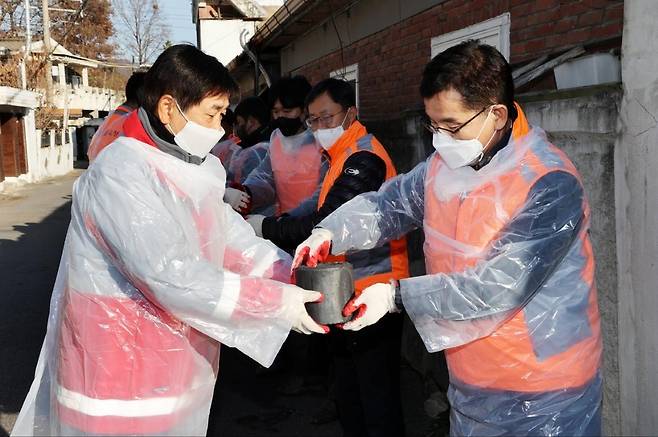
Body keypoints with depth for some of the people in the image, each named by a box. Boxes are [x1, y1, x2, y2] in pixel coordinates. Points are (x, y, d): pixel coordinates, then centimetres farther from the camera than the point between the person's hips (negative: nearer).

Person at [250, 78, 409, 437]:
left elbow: (326, 224, -22)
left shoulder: (364, 158, -15)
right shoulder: (344, 157, 17)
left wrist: (266, 228, -13)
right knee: (349, 397, 19)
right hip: (350, 292, 10)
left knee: (377, 404, -1)